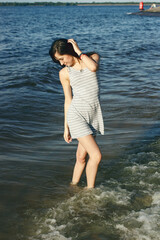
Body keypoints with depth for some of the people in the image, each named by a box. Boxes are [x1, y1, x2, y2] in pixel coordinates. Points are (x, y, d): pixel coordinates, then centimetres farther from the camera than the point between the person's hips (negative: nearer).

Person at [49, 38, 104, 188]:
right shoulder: (64, 73, 1)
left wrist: (78, 51, -10)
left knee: (81, 157, 12)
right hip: (77, 115, -3)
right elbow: (68, 100, 6)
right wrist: (66, 127, 8)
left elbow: (93, 67, -23)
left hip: (93, 114, 3)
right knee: (96, 155, -10)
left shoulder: (92, 57, 3)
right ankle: (90, 189, 9)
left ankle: (73, 185, 30)